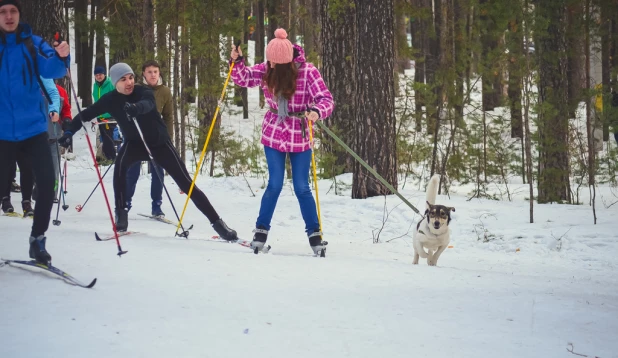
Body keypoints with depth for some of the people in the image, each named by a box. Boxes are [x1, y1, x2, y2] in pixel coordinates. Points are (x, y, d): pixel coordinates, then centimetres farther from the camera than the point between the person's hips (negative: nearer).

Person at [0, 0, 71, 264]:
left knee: (47, 182, -8)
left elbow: (50, 69, -13)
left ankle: (37, 239, 7)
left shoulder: (33, 44, 0)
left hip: (33, 127, 1)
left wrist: (60, 57, -35)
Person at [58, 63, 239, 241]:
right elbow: (86, 114, -3)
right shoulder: (110, 100, -11)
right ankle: (121, 214, -19)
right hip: (135, 143, 2)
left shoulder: (143, 91, -20)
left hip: (160, 143, -2)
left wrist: (136, 108, -68)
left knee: (187, 184, -8)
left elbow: (148, 103, -44)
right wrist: (69, 132, -19)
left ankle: (217, 222, -2)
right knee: (120, 165, -31)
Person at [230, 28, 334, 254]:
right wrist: (237, 62, -13)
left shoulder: (307, 72, -17)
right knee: (275, 185, -2)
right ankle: (261, 230, 14)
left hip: (299, 138, -2)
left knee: (301, 188, 2)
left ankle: (314, 234, 16)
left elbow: (326, 99, -21)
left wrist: (316, 112, -44)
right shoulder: (267, 70, -6)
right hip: (274, 135, 2)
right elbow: (244, 78, 7)